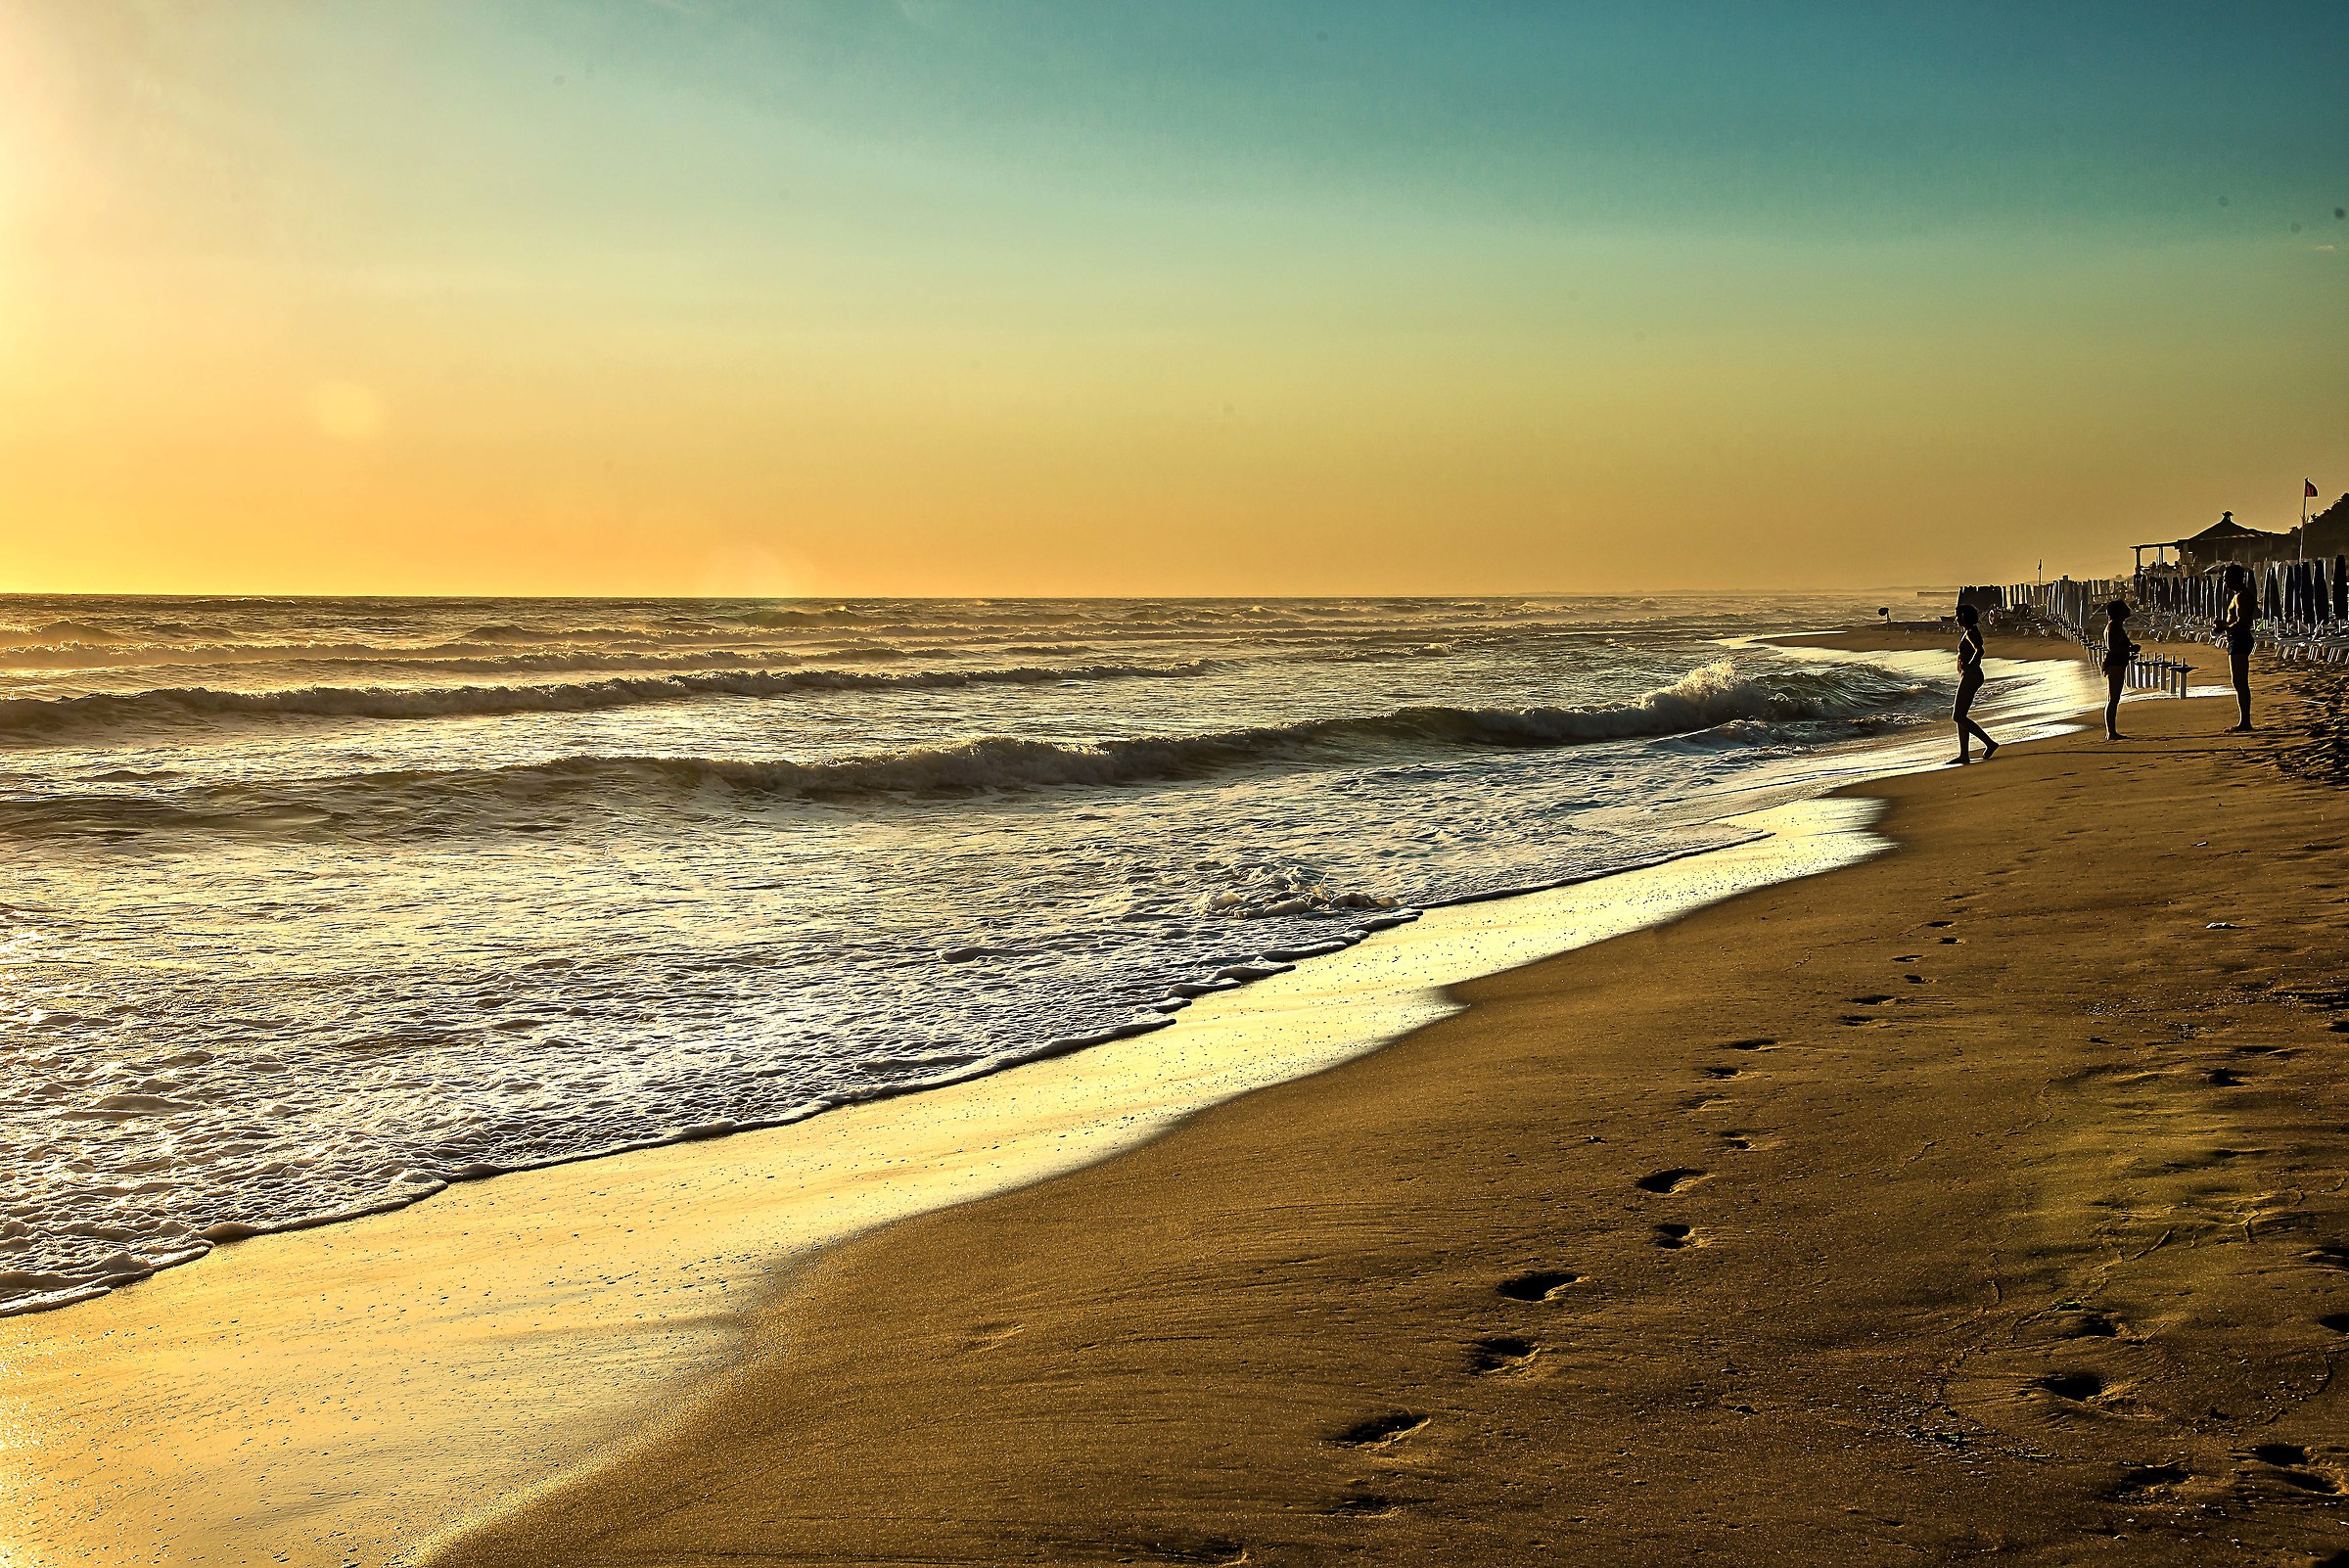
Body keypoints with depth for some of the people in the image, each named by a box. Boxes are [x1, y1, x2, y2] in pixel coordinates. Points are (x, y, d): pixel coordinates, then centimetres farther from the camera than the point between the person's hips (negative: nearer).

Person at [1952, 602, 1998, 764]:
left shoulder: (1971, 633, -15)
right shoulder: (1969, 632, 16)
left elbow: (1980, 651, -31)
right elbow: (1977, 652, 27)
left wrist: (1968, 666, -23)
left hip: (1970, 676, -11)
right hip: (1968, 677, 11)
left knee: (1960, 717, -9)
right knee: (1961, 717, 10)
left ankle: (1990, 743, -8)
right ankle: (1963, 755, 10)